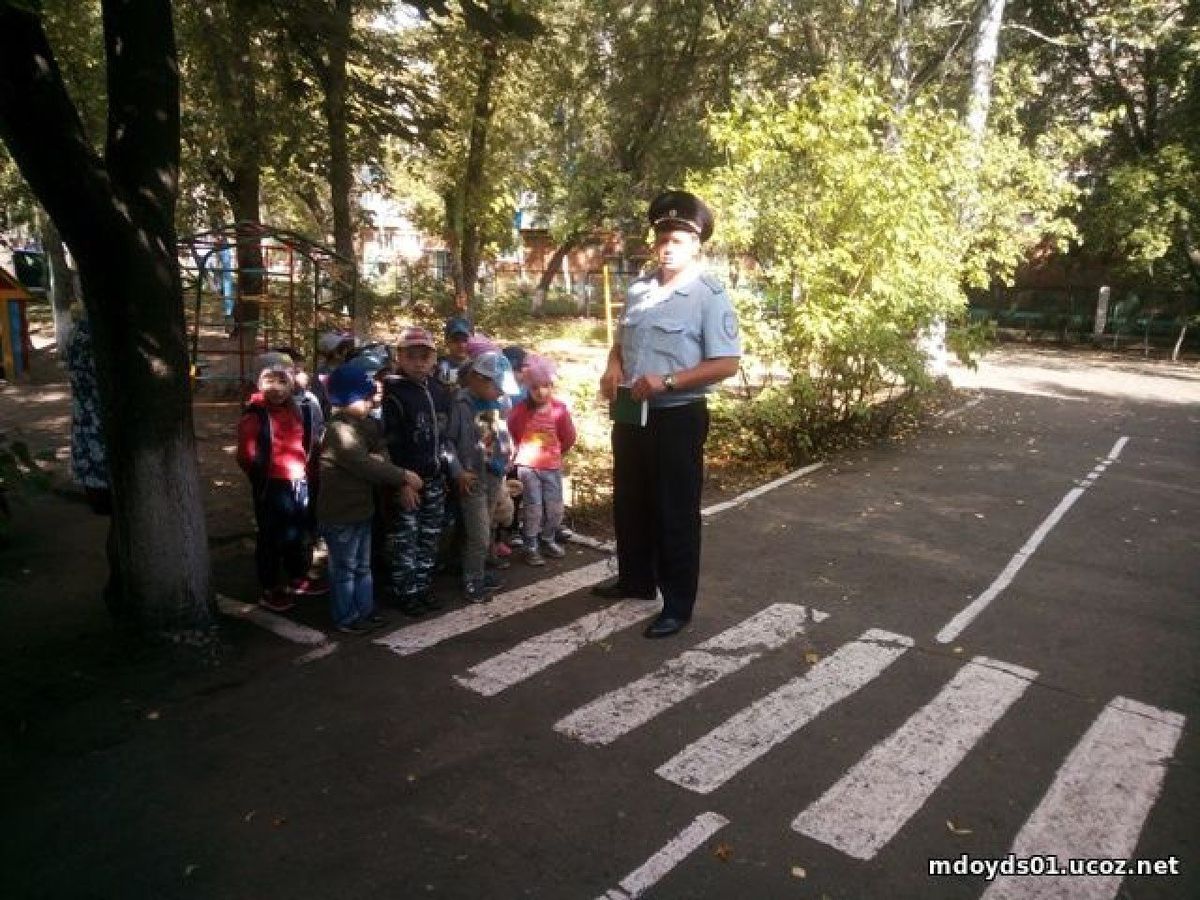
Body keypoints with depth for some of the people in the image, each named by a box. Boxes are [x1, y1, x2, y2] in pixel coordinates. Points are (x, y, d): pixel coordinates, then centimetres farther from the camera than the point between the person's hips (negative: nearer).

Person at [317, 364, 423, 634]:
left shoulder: (364, 425, 8)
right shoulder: (340, 430, -23)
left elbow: (381, 455, 3)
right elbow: (366, 465, -27)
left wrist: (401, 480, -14)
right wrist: (403, 476, -21)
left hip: (360, 508, 9)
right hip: (340, 513, -9)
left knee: (363, 565, 19)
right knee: (344, 569, 5)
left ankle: (365, 610, 31)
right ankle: (346, 618, 17)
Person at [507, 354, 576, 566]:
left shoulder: (560, 408, -6)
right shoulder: (520, 410, -12)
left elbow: (568, 437, 7)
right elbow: (512, 434, 4)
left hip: (553, 466, 3)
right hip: (528, 466, -3)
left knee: (555, 508, 9)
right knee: (533, 507, -2)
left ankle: (548, 541, 29)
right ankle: (531, 547, 10)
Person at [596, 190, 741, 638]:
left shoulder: (710, 296, -11)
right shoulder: (638, 289, 9)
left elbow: (726, 364, -16)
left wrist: (667, 382, -24)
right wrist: (613, 368, -1)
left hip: (678, 417, -7)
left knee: (675, 512, 2)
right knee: (629, 502, 19)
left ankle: (678, 604, 15)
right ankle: (635, 579, 39)